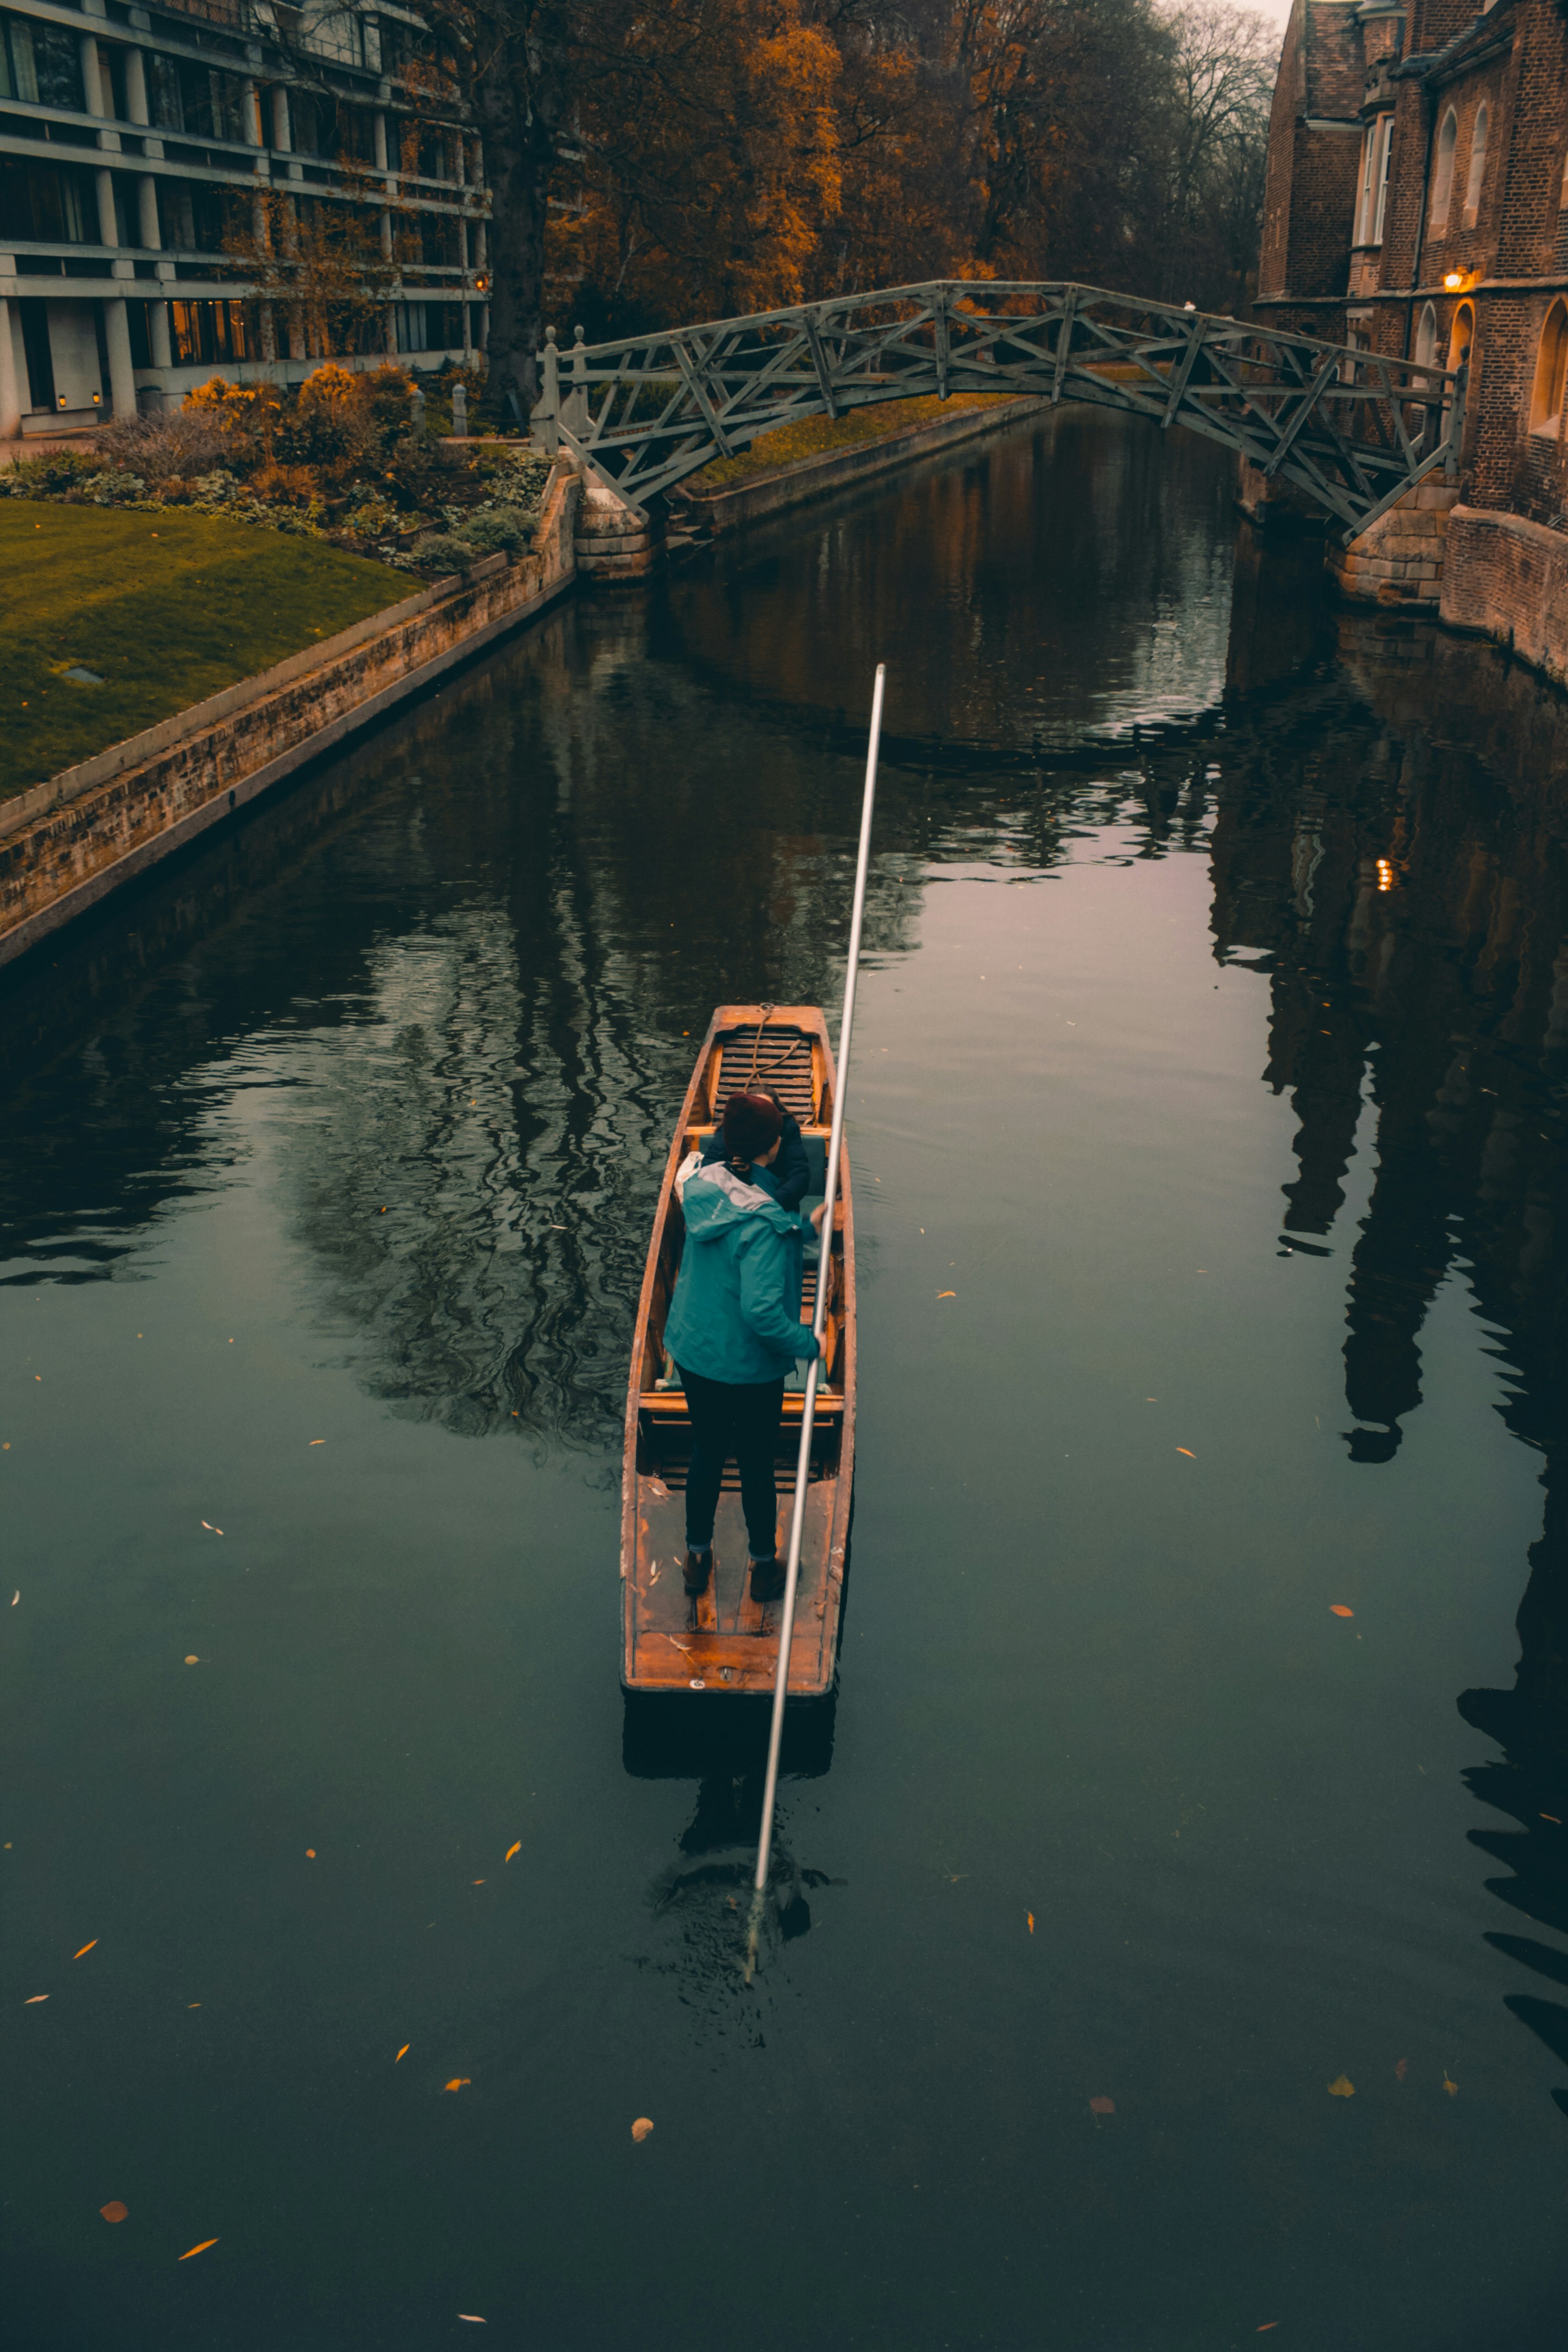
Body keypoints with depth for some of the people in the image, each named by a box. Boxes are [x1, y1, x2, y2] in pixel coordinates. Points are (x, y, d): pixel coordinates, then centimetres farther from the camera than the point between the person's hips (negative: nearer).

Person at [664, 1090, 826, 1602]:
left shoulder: (702, 1186, -7)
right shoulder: (764, 1223, -30)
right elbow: (762, 1311, -33)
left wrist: (804, 1227, 11)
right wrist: (808, 1344, -18)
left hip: (693, 1352, 6)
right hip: (750, 1368, -6)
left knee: (705, 1455, 24)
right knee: (757, 1466, 16)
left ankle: (697, 1559, 40)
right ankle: (764, 1568, 35)